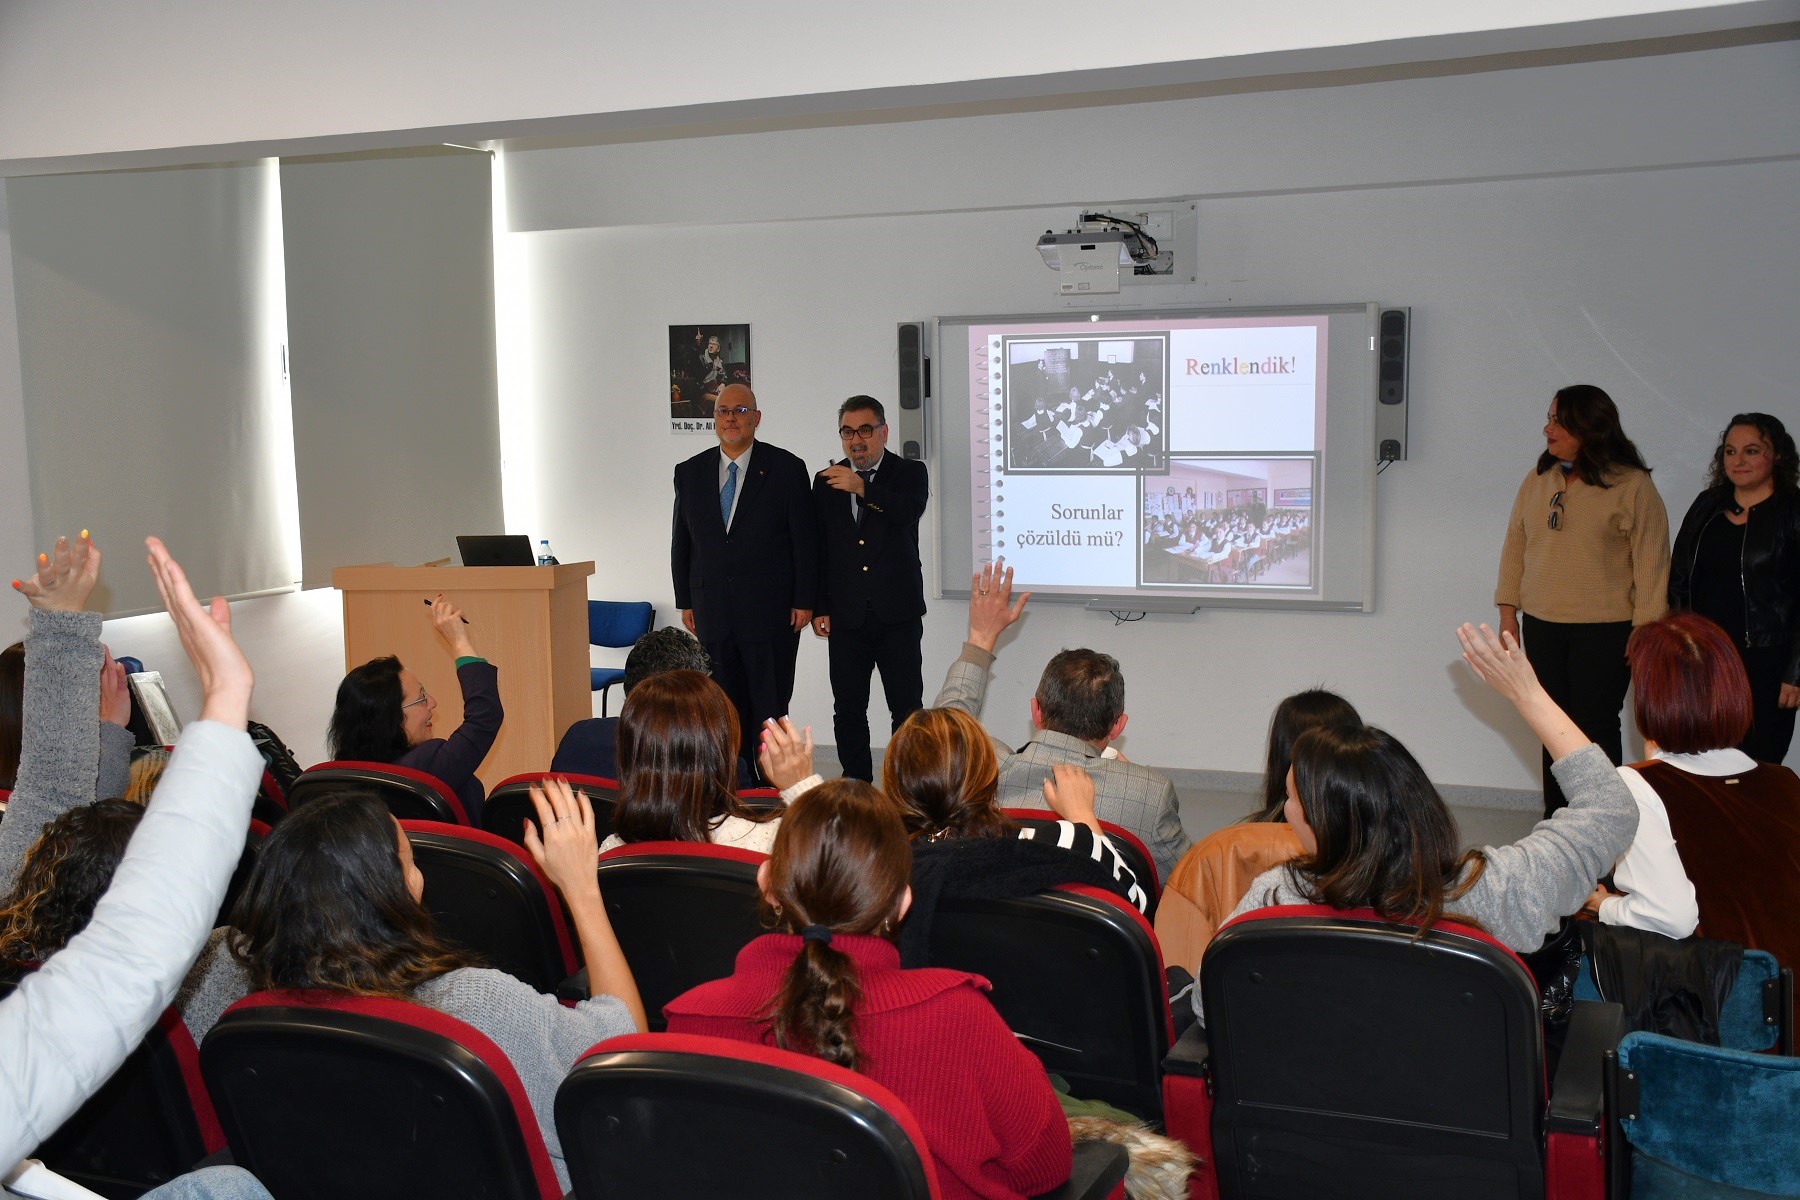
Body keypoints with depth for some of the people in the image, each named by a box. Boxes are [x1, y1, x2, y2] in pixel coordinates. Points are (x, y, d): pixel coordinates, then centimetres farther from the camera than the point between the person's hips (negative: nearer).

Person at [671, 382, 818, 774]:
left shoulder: (786, 469, -1)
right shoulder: (690, 472, 9)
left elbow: (806, 540, -2)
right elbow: (681, 543, 14)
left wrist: (804, 601, -6)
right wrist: (685, 601, 9)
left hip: (770, 610, -3)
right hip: (712, 610, 4)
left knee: (770, 707, 1)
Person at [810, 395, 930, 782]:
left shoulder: (910, 473, 4)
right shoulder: (826, 482, 10)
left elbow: (909, 512, -18)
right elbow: (817, 550, 10)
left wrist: (862, 488, -28)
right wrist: (819, 607, 4)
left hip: (898, 613, -2)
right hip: (846, 617, 2)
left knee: (907, 707, -1)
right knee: (848, 708, 6)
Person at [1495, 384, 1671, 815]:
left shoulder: (1632, 485, -8)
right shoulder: (1537, 480, 8)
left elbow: (1651, 562, -8)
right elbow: (1515, 546, 12)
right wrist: (1509, 611, 8)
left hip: (1603, 630, -5)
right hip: (1541, 625, 5)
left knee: (1595, 727, -2)